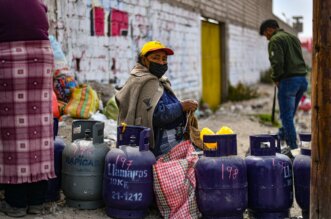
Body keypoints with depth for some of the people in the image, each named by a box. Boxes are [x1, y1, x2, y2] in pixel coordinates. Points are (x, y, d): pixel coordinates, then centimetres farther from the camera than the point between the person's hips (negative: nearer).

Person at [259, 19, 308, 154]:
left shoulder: (275, 40, -7)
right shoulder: (294, 38, 20)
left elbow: (277, 62, -18)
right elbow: (299, 58, 19)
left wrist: (276, 78, -2)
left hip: (288, 80, -8)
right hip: (302, 79, 8)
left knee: (286, 116, 0)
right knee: (289, 114, 20)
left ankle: (293, 147, 2)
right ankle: (283, 136, 29)